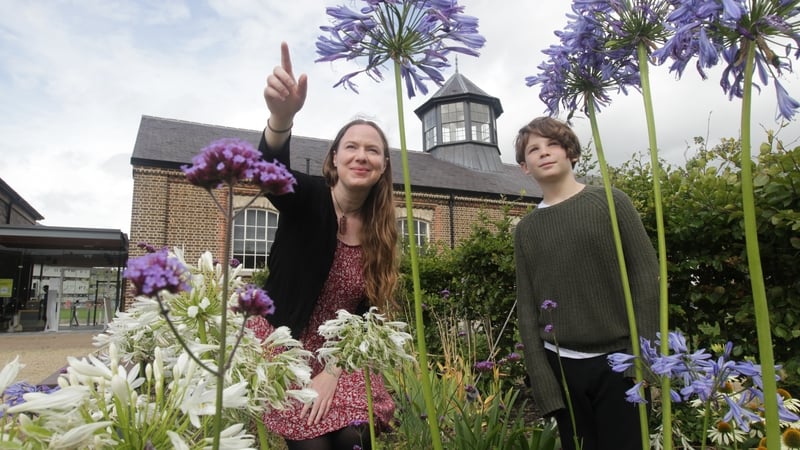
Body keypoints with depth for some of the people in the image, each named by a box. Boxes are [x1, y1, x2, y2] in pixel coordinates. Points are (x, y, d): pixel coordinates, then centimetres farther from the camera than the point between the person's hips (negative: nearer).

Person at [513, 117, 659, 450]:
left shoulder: (610, 202, 2)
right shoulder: (526, 229, 6)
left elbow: (646, 273, -3)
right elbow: (527, 308, 3)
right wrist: (542, 382, -4)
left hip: (618, 359, -1)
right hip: (561, 366, 2)